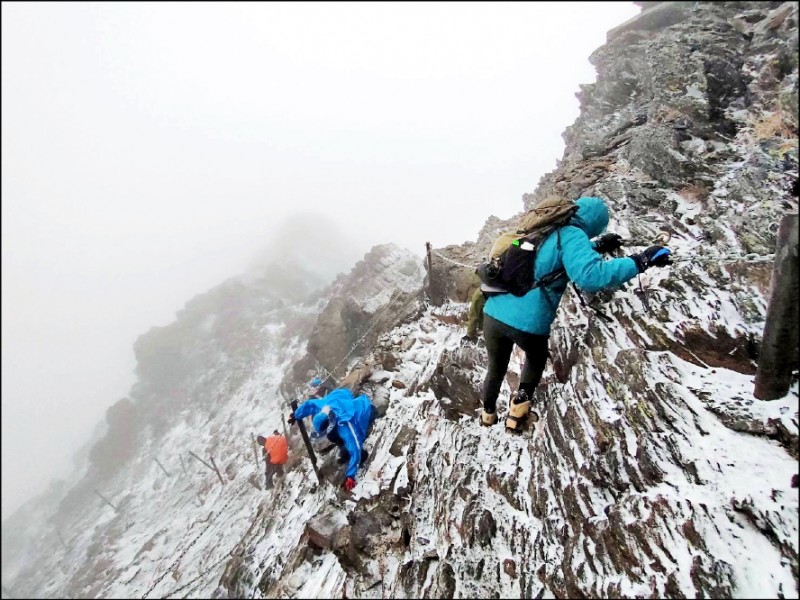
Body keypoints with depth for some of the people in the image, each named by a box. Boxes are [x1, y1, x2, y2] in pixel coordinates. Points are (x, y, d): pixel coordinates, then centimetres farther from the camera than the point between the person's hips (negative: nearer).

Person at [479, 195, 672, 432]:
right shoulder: (571, 235, -6)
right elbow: (589, 276, -24)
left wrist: (598, 247, 38)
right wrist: (642, 260, -14)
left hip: (493, 315, 6)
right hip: (528, 323, -5)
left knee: (496, 369, 30)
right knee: (536, 359, 32)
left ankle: (488, 413, 49)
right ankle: (520, 404, 27)